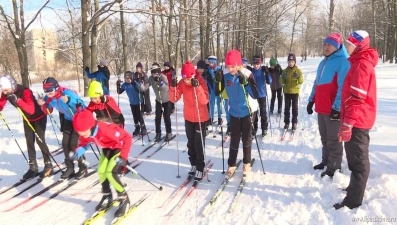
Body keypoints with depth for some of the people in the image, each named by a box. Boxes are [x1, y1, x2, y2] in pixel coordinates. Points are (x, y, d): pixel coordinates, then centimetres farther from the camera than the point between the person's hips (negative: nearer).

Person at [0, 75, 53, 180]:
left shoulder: (25, 91, -34)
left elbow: (31, 110, -42)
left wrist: (17, 100, -52)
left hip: (39, 117, -7)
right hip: (27, 118, 7)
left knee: (40, 140, -7)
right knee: (29, 142, 8)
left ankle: (48, 166, 4)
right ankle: (33, 168, 16)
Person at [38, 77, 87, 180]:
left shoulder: (68, 93, -31)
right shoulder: (49, 98, -10)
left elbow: (81, 106, -33)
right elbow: (48, 111, 4)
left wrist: (69, 101, -47)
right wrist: (43, 105, -17)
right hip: (68, 120, 7)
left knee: (74, 144, -11)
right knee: (65, 144, 3)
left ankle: (83, 168, 5)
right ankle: (70, 168, 18)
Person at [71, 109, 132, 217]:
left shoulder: (106, 129, -41)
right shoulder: (85, 133, -19)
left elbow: (127, 138, -36)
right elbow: (84, 143, 5)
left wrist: (123, 156, -39)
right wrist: (79, 151, -15)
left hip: (120, 147, -7)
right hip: (107, 148, 7)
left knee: (110, 173, -18)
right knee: (101, 172, 3)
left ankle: (124, 199, 1)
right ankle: (107, 197, 27)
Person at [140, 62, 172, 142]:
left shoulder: (163, 77, -27)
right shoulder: (151, 78, -15)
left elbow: (166, 89, -40)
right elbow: (144, 88, -19)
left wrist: (160, 82, -53)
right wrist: (141, 82, -36)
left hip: (167, 100, -4)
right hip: (158, 100, 4)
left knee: (166, 117, -3)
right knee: (157, 118, 2)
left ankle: (169, 133, 14)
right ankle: (158, 134, 17)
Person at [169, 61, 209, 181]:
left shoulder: (201, 82, -20)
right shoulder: (182, 83, -8)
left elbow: (205, 101, -31)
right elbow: (174, 99, -12)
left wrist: (197, 87, -41)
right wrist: (173, 87, -28)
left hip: (200, 118, -4)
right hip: (188, 117, 5)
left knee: (199, 144, 0)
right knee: (191, 143, 15)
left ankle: (200, 168, 13)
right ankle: (194, 164, 32)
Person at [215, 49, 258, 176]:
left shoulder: (247, 75, -16)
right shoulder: (226, 76, -9)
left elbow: (255, 95, -21)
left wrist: (245, 83, -33)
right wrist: (218, 82, -20)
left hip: (246, 112, -2)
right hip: (234, 113, 2)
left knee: (246, 139, 12)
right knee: (234, 140, 10)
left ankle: (247, 163, 28)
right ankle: (231, 165, 22)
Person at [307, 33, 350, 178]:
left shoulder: (343, 61, -9)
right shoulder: (324, 62, 18)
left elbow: (343, 87, -17)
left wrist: (337, 107, -21)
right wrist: (311, 101, 19)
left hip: (333, 109, -8)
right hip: (321, 108, 8)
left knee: (333, 140, 0)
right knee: (325, 138, 18)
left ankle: (334, 168, 11)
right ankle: (326, 161, 33)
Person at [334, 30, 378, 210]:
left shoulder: (361, 64, -17)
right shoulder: (360, 62, 14)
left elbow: (357, 98, -24)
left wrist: (347, 124, -24)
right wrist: (347, 121, 23)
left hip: (357, 121, -10)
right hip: (358, 120, 10)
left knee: (357, 160, -2)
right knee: (356, 157, 21)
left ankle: (353, 200, 7)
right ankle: (355, 187, 37)